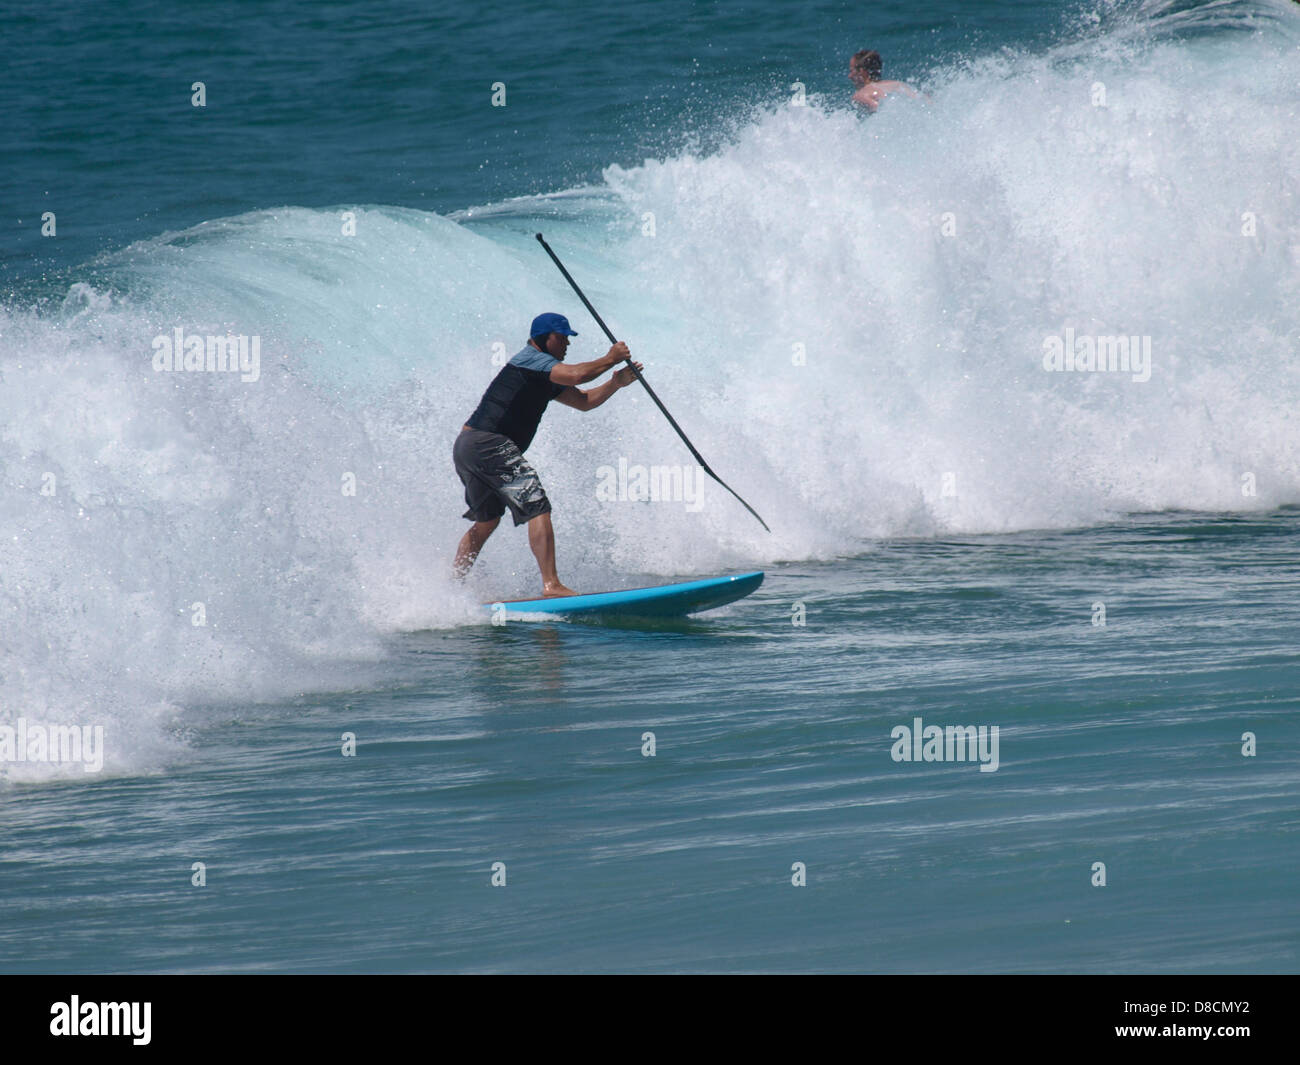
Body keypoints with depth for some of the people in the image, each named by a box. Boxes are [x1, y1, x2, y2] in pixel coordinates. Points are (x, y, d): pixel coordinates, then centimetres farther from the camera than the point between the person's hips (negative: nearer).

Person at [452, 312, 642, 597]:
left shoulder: (546, 380, 24)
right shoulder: (531, 359, -6)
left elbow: (584, 401, 23)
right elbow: (577, 374, -20)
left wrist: (615, 383, 7)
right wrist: (610, 359, -5)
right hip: (487, 443, -11)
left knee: (486, 520, 24)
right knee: (537, 508, -15)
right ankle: (551, 585, -24)